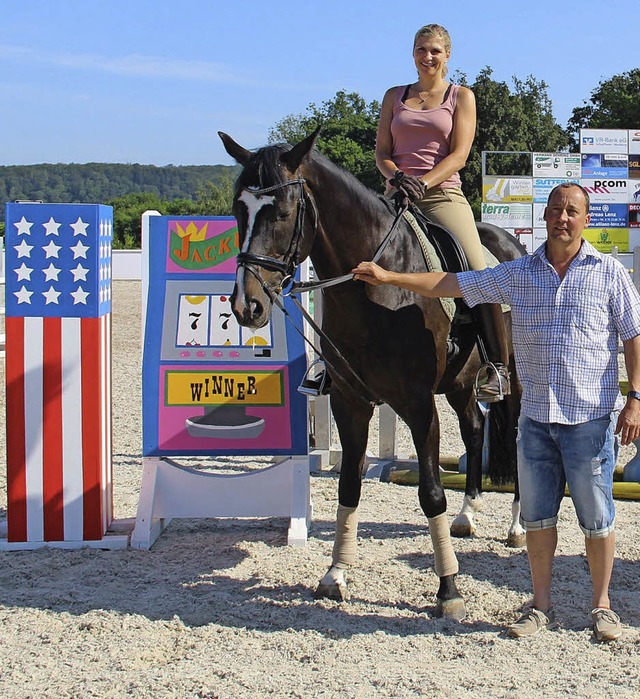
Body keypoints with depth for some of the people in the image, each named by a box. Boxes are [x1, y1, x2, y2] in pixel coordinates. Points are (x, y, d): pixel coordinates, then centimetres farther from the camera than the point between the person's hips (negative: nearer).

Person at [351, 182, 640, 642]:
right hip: (536, 418, 3)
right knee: (537, 515, 9)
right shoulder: (518, 275, 7)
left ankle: (602, 606, 19)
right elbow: (451, 284, 8)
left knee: (596, 517, 4)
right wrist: (390, 277, 3)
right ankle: (542, 606, 21)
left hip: (591, 417, -3)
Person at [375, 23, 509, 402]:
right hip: (397, 195, 3)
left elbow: (459, 155, -2)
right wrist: (396, 176, -11)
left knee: (478, 273, -22)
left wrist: (422, 182, -17)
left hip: (443, 195, -3)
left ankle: (498, 366, -16)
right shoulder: (395, 96, 17)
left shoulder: (461, 96, 9)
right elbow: (382, 150, 11)